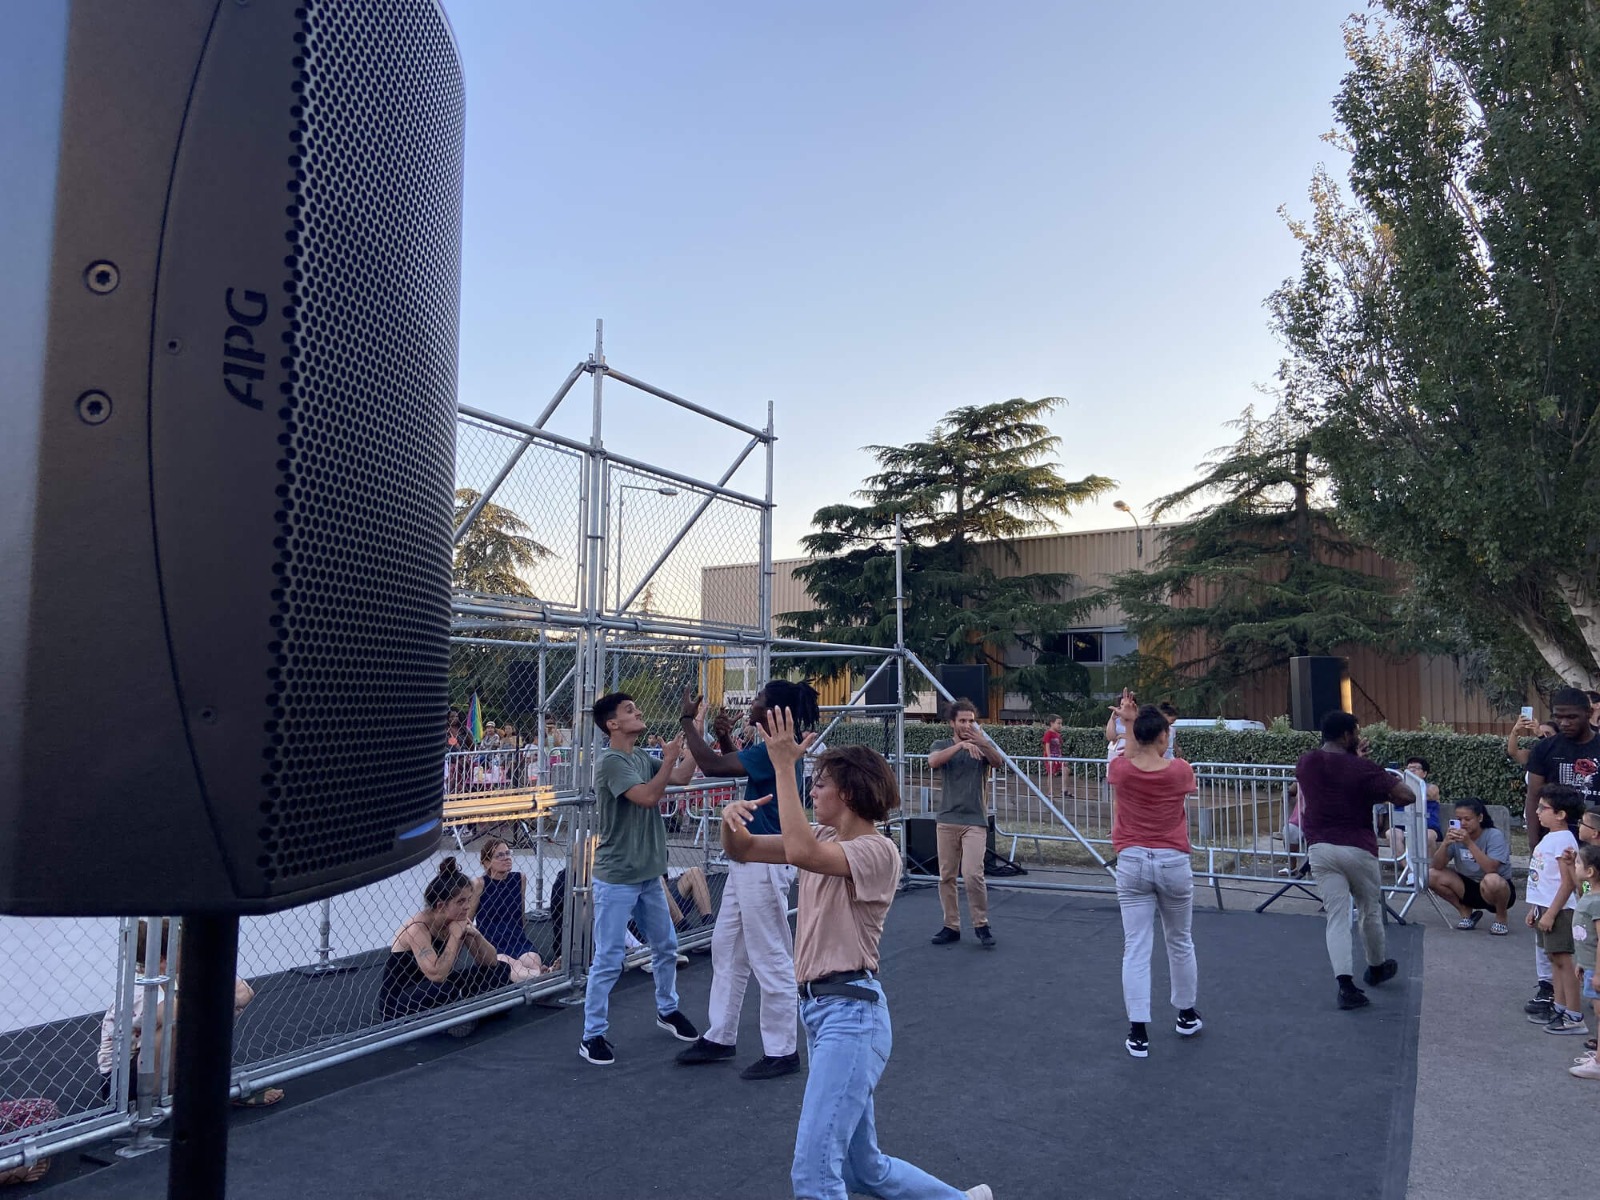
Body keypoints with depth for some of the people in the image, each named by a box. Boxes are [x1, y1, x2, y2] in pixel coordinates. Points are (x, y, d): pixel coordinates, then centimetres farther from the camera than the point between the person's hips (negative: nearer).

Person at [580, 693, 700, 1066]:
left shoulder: (642, 757, 8)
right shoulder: (611, 761, -17)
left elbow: (681, 778, 3)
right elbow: (648, 797, -26)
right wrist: (668, 759, -21)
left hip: (649, 874, 8)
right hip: (616, 879, -8)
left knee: (666, 947, 20)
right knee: (609, 960, -2)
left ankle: (667, 1009, 39)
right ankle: (592, 1035, 10)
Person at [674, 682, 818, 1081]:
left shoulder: (777, 750, -21)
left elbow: (713, 766, -24)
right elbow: (740, 766, 26)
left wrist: (688, 720, -14)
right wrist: (726, 738, 13)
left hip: (764, 864, -11)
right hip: (749, 861, 11)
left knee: (770, 958, 1)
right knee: (726, 947, 17)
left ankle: (782, 1052, 14)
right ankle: (720, 1038, 29)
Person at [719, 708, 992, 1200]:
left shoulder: (878, 851, -14)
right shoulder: (824, 839, 11)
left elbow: (799, 852, -31)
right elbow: (742, 851, 10)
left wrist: (785, 765, -27)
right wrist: (732, 820, -13)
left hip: (851, 1013, -9)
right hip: (817, 1007, 9)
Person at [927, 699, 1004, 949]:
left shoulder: (982, 746, 7)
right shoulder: (941, 745, 7)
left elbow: (999, 762, -15)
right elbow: (933, 761, -16)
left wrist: (982, 742, -34)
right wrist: (961, 744, -30)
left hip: (975, 820, -2)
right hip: (946, 820, 2)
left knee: (972, 874, -13)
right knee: (946, 877, 5)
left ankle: (981, 925, 3)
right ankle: (951, 926, 17)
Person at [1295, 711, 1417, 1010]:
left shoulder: (1304, 763, 4)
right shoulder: (1362, 768, -11)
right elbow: (1407, 796, -13)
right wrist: (1382, 793, 5)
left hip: (1320, 848, 3)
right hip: (1357, 849, -3)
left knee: (1337, 917, 1)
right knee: (1371, 911, 20)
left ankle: (1346, 985, -11)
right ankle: (1376, 968, 40)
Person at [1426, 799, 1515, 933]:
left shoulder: (1494, 836, -17)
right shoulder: (1456, 836, -6)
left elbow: (1491, 869, -33)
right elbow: (1436, 866, -14)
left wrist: (1469, 843, -38)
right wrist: (1445, 843, -29)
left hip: (1499, 888, -4)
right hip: (1469, 887, 4)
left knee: (1491, 880, -38)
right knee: (1432, 875, -17)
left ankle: (1501, 918, -5)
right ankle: (1466, 912, 6)